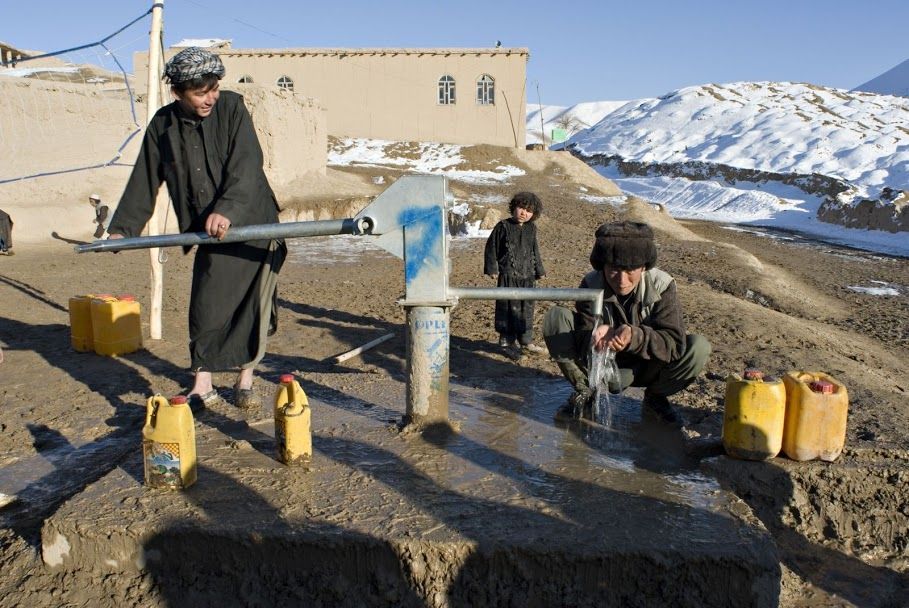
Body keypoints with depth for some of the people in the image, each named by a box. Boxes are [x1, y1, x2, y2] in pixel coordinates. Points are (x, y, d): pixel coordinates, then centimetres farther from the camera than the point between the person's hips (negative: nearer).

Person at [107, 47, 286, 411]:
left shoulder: (231, 107, -7)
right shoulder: (163, 125, 2)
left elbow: (246, 165, -19)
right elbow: (143, 182, 10)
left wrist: (227, 210, -32)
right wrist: (123, 228, 8)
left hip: (254, 224, -2)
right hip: (209, 234, 2)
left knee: (252, 306, 3)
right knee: (205, 307, -1)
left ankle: (245, 380, 18)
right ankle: (203, 384, 13)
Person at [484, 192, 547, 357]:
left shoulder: (531, 229, 10)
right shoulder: (503, 226, -5)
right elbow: (491, 247, -3)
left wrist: (539, 271, 18)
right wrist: (492, 268, -8)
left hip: (527, 276, 5)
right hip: (507, 276, -5)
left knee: (527, 307, 9)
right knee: (508, 307, -1)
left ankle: (526, 341, 19)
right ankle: (507, 340, 10)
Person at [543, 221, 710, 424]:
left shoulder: (662, 286, -20)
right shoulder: (591, 285, -17)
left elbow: (675, 343, -28)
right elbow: (583, 337, -21)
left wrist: (635, 337, -47)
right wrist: (594, 338, -46)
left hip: (646, 368, 0)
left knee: (698, 347, -28)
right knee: (556, 317, -22)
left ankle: (655, 397, 1)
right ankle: (584, 392, -3)